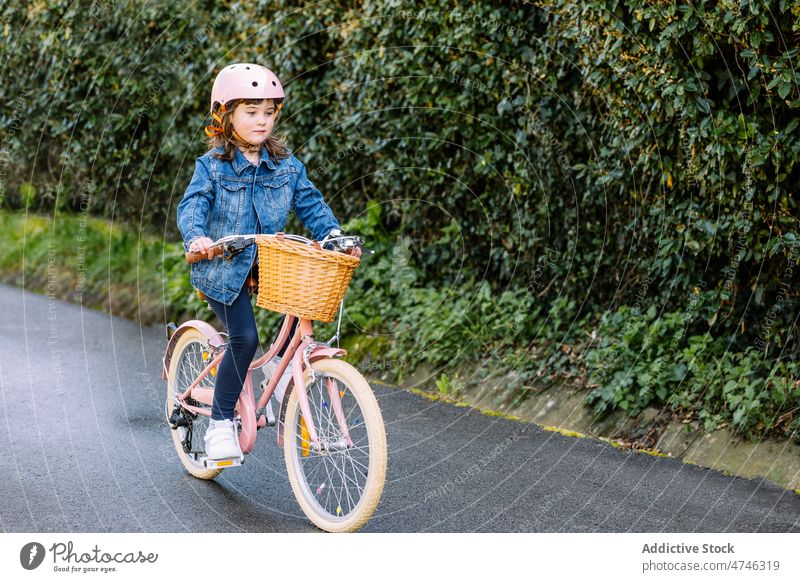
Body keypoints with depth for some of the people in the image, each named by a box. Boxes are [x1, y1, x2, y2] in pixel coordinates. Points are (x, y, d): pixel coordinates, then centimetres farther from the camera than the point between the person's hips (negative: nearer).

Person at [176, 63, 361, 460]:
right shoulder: (212, 166, -7)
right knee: (244, 338, -17)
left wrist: (334, 235, -11)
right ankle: (220, 423, -2)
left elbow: (310, 203, 5)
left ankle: (283, 362, 4)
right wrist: (196, 236, -38)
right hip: (223, 267, -4)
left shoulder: (286, 166, 4)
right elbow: (192, 205, -17)